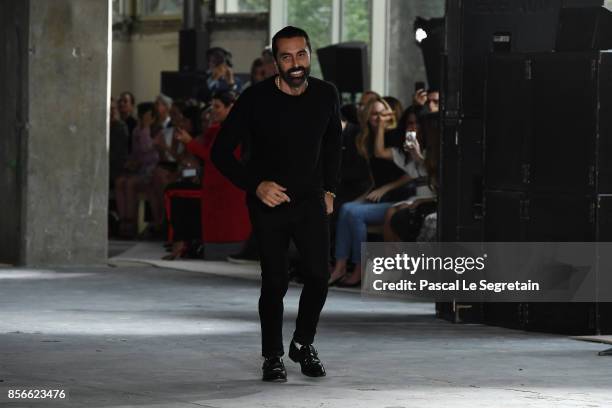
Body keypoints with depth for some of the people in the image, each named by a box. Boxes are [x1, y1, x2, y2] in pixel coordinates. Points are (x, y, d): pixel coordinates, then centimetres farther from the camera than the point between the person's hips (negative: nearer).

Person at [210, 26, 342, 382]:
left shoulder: (326, 95, -5)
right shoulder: (256, 99, -15)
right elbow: (221, 151, -10)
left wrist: (329, 189, 10)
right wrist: (255, 185, -20)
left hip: (311, 199, 2)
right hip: (268, 200, -2)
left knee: (319, 273, -10)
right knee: (275, 281, -3)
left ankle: (304, 343, 13)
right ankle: (273, 356, 14)